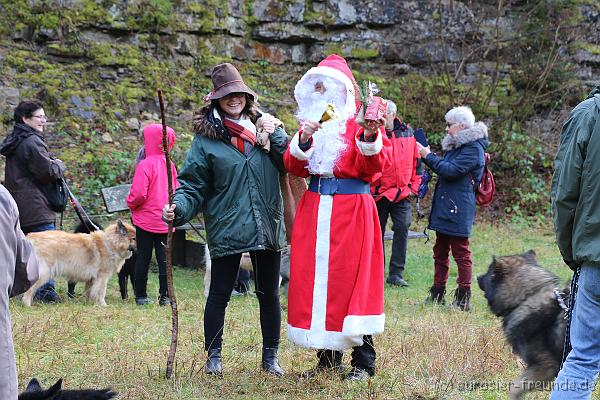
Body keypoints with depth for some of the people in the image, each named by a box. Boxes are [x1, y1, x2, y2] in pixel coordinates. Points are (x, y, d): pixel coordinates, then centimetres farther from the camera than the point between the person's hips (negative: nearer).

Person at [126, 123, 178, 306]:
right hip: (166, 221, 4)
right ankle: (165, 296, 8)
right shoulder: (169, 164, 3)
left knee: (143, 258, 5)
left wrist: (130, 203, 1)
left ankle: (141, 296, 9)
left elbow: (138, 194, -18)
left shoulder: (145, 164, -14)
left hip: (146, 220, -4)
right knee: (164, 258, 7)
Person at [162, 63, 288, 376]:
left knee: (269, 293, 11)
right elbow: (193, 185, -3)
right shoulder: (206, 138, -2)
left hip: (267, 227, 3)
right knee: (219, 294, 6)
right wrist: (179, 209, -21)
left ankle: (270, 356, 24)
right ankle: (213, 356, 19)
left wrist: (275, 137, -9)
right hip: (226, 229, -3)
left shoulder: (265, 126, 8)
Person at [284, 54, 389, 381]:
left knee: (352, 278, -5)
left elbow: (375, 166, -10)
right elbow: (294, 167, 6)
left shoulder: (361, 119, 1)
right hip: (315, 209, 5)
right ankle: (328, 357, 12)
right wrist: (303, 141, -12)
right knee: (314, 277, 3)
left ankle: (363, 362, 2)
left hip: (352, 210, -5)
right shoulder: (310, 120, 15)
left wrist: (370, 137, -28)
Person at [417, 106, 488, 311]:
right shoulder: (455, 145, 17)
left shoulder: (473, 148, -13)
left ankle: (463, 298, 0)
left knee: (461, 252, -5)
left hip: (459, 209, -10)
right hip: (444, 207, 10)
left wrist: (428, 156, -12)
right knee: (440, 251, 13)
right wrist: (427, 156, 10)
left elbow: (451, 170, -20)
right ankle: (437, 294, 21)